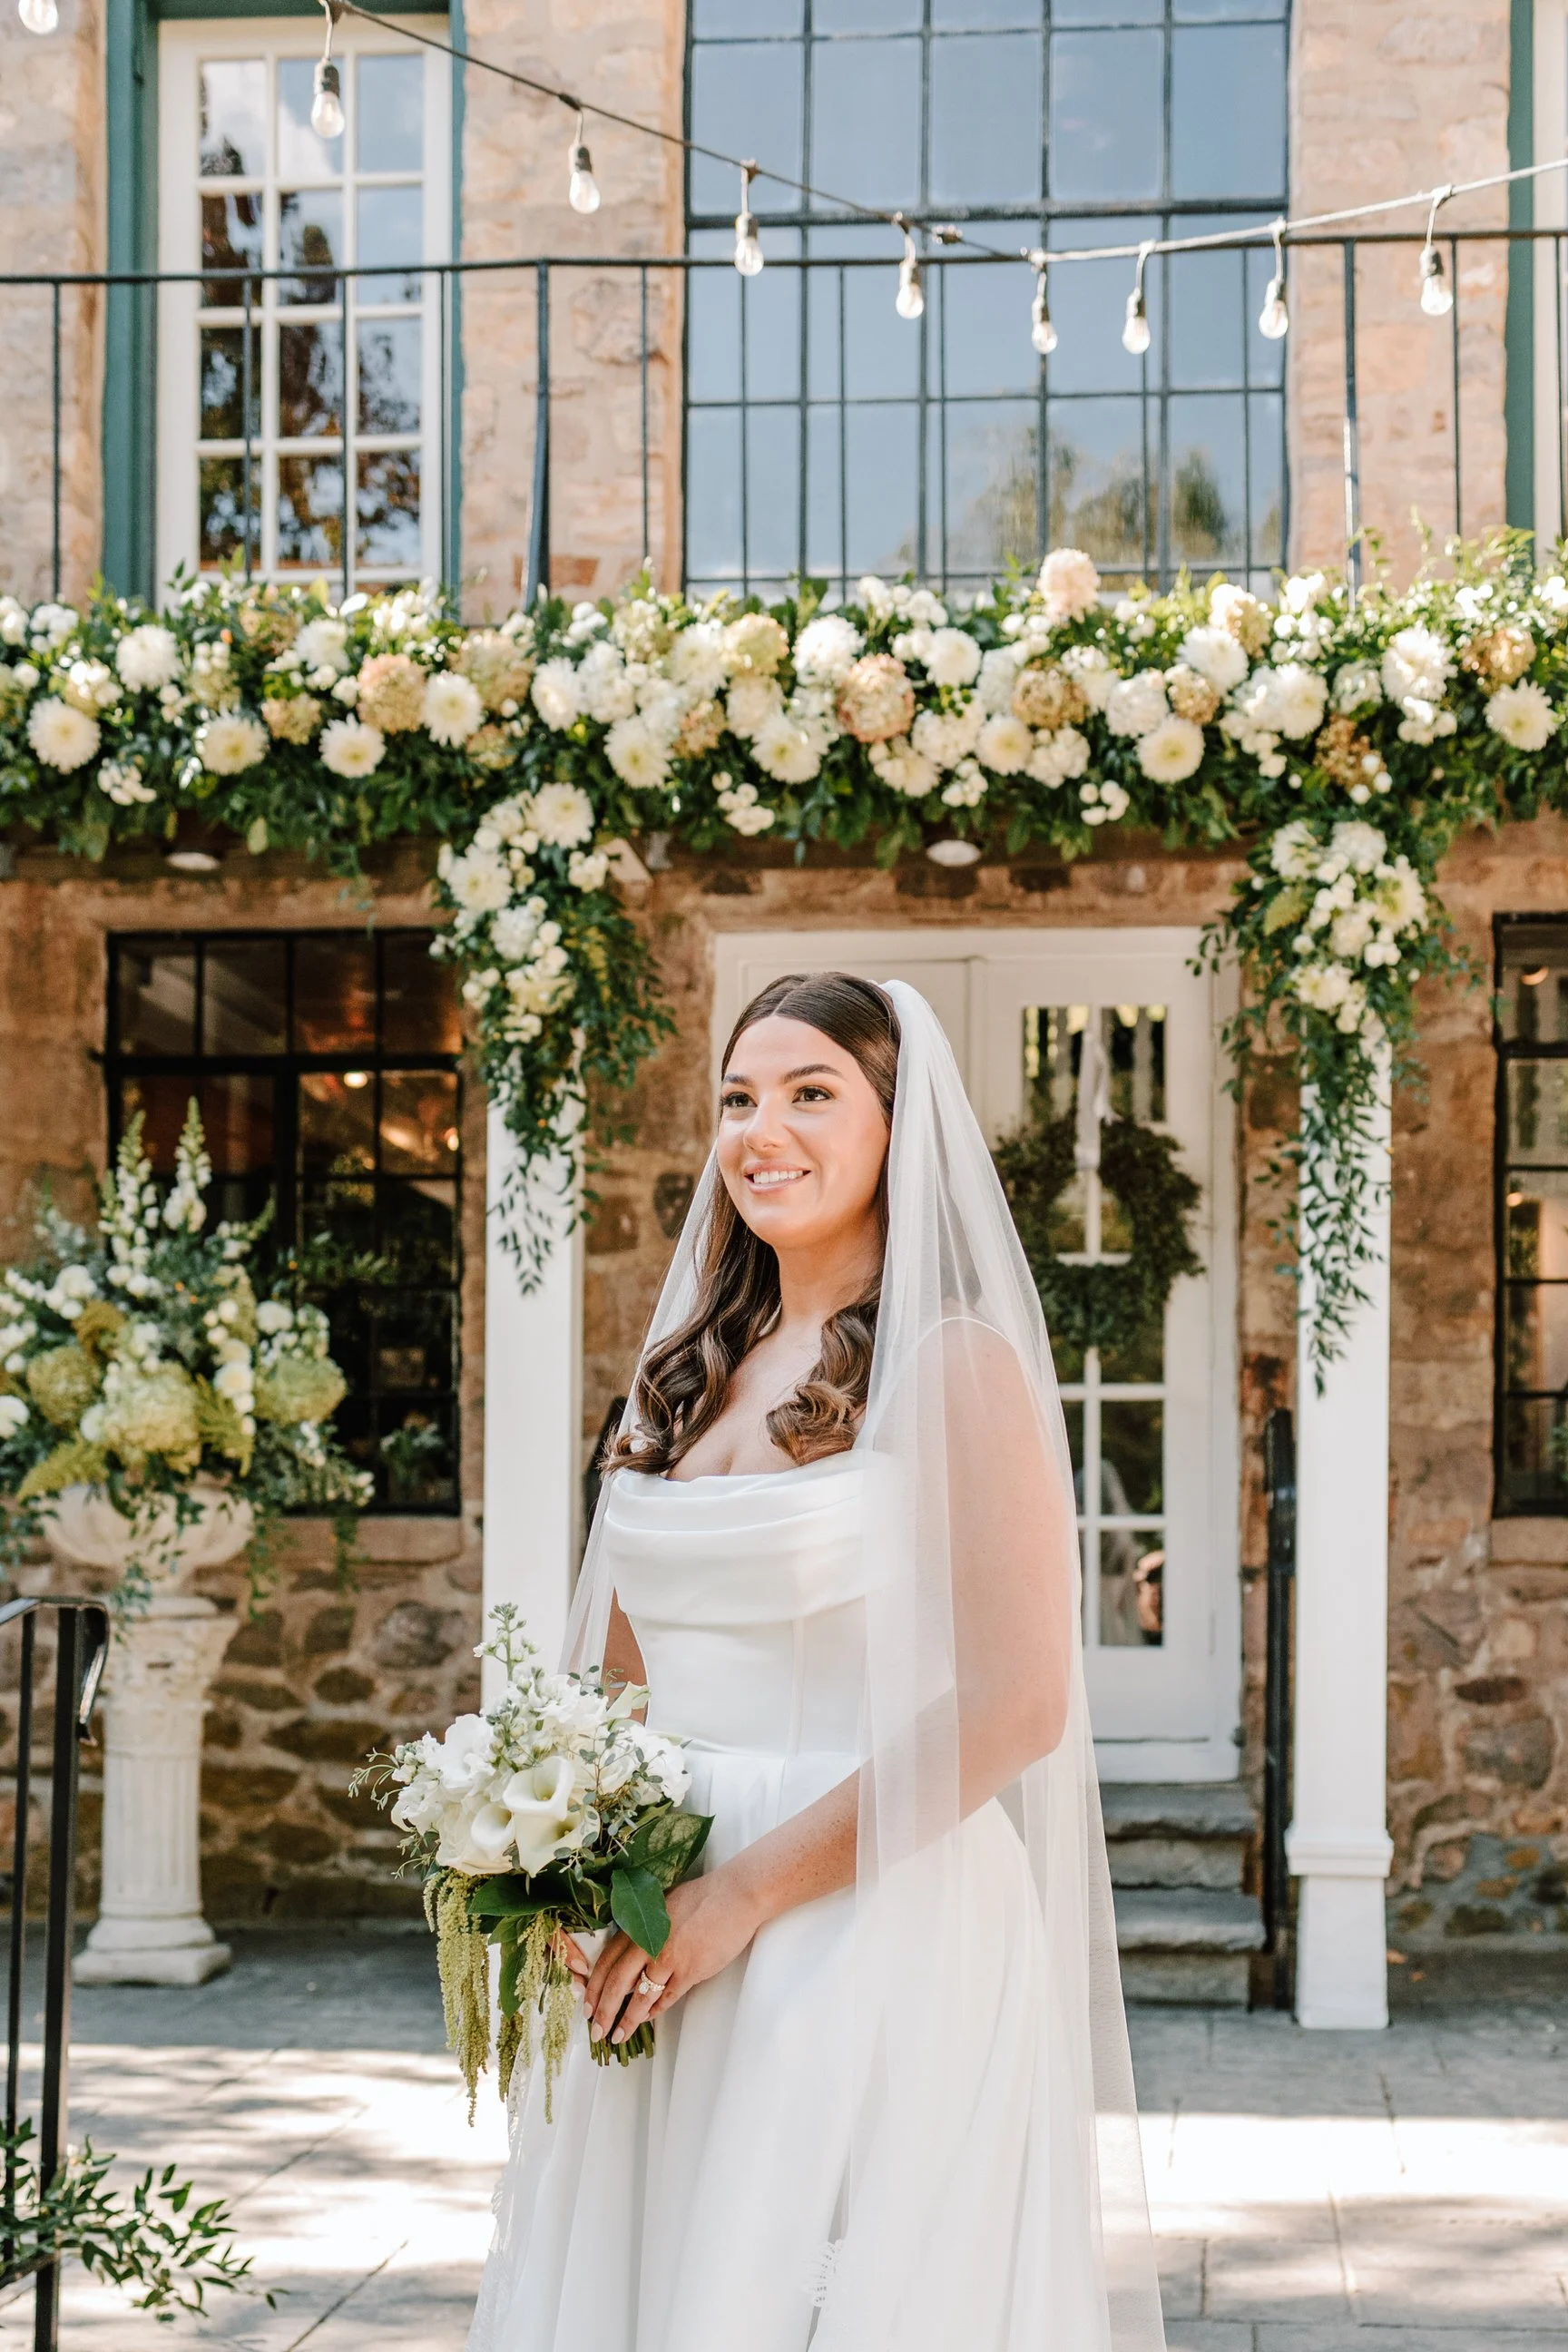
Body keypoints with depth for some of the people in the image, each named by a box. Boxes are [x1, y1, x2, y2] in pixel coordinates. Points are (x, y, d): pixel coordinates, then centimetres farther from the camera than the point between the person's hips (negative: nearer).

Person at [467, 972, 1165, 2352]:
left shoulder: (956, 1364, -7)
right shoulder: (692, 1380, 13)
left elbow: (1016, 1705, -15)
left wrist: (748, 1891, -17)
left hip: (875, 1938, -6)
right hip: (662, 1945, 6)